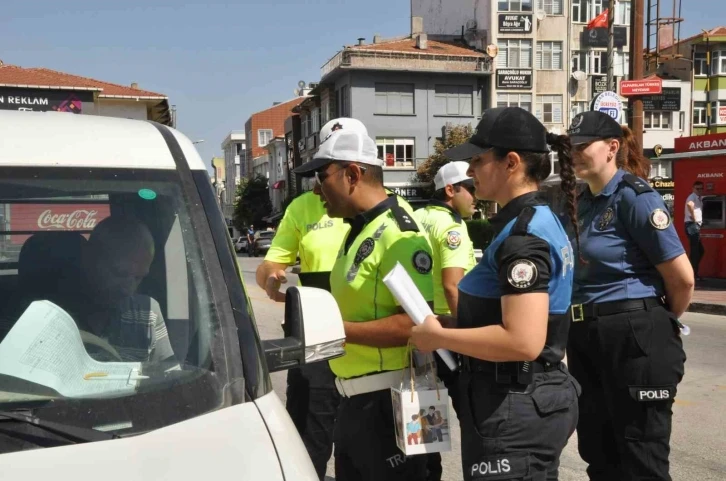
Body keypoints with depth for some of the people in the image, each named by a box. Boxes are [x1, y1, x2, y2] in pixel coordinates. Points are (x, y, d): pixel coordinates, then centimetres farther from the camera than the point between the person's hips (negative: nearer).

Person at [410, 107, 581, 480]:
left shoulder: (522, 236, -21)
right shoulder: (539, 221, 10)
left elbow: (523, 341, -29)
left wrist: (439, 337, -18)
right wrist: (454, 322, 9)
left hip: (514, 408, -10)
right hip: (534, 399, 10)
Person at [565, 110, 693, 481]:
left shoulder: (634, 196, -13)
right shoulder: (586, 201, 10)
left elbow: (682, 277, -14)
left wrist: (662, 322, 1)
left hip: (636, 336, -8)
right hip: (587, 336, 8)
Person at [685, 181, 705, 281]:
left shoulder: (699, 198, 21)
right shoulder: (693, 196, -11)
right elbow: (689, 204, -34)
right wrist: (693, 217, -25)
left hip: (696, 226, 10)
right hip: (692, 225, -10)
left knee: (700, 250, 14)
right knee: (694, 250, -9)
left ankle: (693, 272, 18)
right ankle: (692, 273, -7)